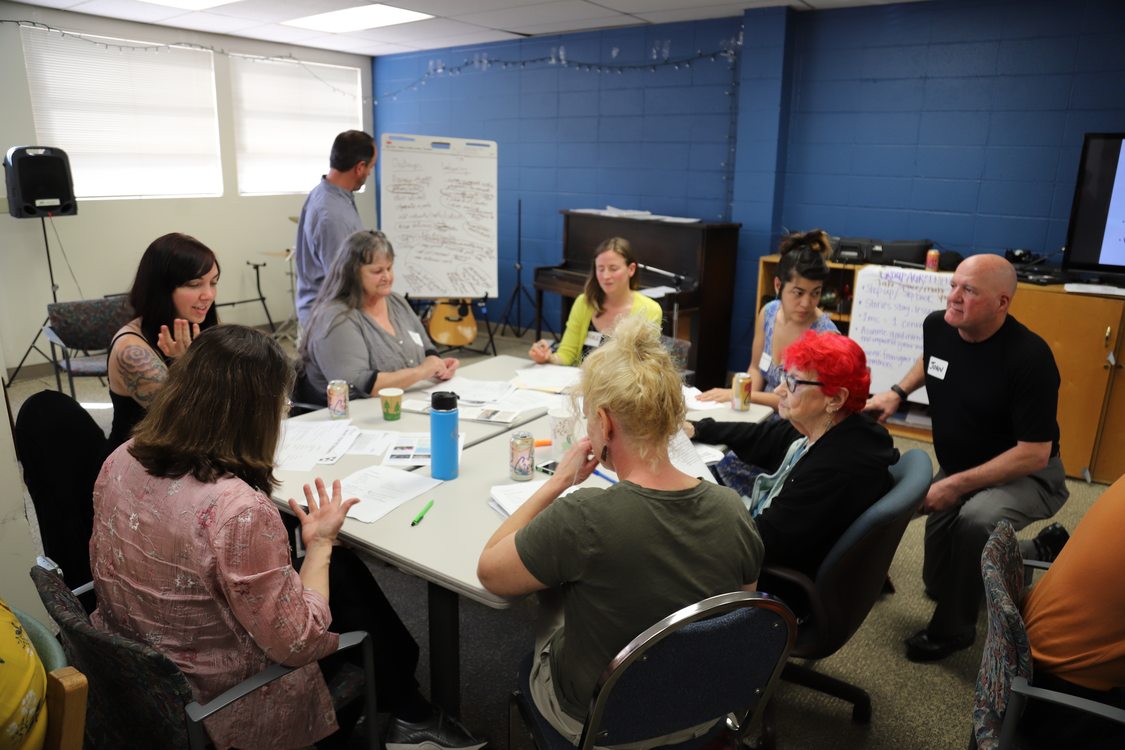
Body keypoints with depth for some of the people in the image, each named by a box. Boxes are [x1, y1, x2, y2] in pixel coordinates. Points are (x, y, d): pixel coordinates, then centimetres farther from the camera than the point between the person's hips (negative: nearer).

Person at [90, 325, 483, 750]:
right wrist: (320, 543, -13)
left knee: (340, 570, 16)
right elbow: (297, 643, -25)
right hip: (220, 708, -7)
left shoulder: (121, 461, -10)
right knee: (348, 579, 13)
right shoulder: (239, 510, -36)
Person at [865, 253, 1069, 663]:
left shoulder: (1029, 357, -29)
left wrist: (957, 484, -29)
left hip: (1024, 474, -6)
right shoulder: (937, 325, -12)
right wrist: (898, 392, -3)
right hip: (955, 468, 7)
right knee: (938, 582, 15)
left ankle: (952, 628, -15)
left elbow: (1035, 453, -27)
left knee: (976, 519, -41)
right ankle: (1040, 551, 38)